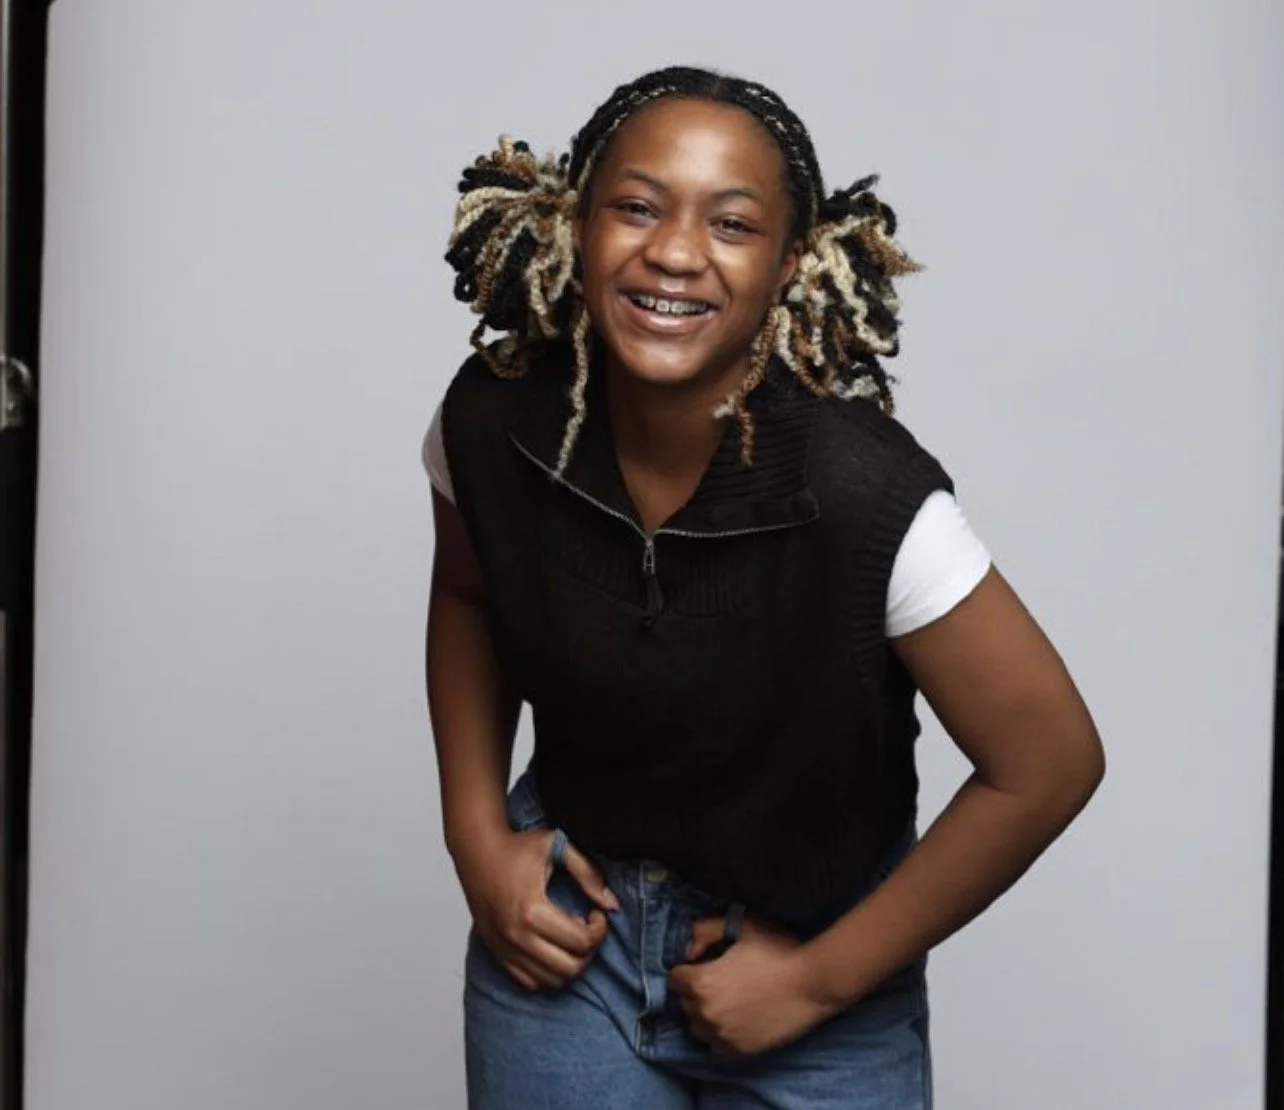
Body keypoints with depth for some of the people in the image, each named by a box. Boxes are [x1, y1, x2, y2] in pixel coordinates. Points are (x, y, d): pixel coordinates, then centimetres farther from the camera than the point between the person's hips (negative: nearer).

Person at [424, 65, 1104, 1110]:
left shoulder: (865, 498, -27)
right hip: (562, 920, 3)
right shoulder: (490, 424, -16)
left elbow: (1047, 765, -17)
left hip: (809, 941, -2)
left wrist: (819, 979, -12)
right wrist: (477, 837, -3)